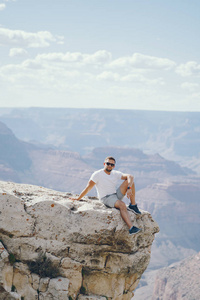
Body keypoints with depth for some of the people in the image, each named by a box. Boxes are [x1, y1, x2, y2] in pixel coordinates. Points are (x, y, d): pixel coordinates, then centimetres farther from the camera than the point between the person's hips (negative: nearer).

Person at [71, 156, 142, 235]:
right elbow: (88, 188, -5)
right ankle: (131, 228, -47)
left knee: (129, 181, -9)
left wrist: (129, 189, -25)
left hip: (116, 195, 6)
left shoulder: (116, 174, 7)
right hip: (106, 198, -6)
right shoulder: (97, 174, -7)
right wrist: (78, 198, -5)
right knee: (122, 205, -35)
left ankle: (133, 205, -9)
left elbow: (129, 176, -6)